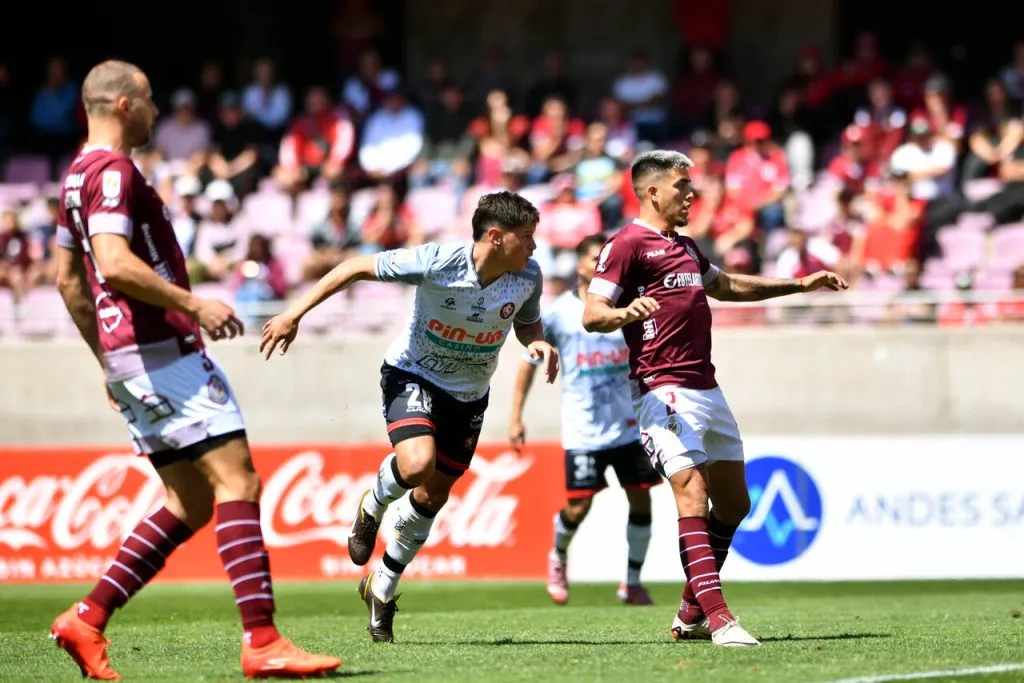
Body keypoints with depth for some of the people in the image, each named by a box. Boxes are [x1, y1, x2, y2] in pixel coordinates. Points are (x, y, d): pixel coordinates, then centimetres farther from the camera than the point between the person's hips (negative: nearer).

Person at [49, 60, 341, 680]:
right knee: (238, 482, -11)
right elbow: (115, 264, -26)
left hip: (130, 359, 10)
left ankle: (87, 619, 5)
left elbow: (68, 279, 25)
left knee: (190, 502, 10)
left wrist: (108, 359, 29)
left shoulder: (78, 175, 18)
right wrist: (194, 304, -21)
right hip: (161, 351, -10)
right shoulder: (114, 172, -13)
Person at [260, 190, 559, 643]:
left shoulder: (527, 276, -15)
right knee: (417, 463, -31)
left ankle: (382, 588, 33)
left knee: (433, 496, 11)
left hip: (469, 394, 4)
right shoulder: (436, 262, -28)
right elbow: (357, 268, -18)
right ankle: (372, 508, 5)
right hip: (412, 375, -4)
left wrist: (538, 343, -18)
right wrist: (294, 315, -20)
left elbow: (526, 322, 7)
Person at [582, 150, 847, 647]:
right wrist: (625, 313, -32)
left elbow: (727, 286, 40)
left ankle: (691, 611, 22)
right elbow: (592, 314, -11)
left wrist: (800, 284, 41)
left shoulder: (685, 247, 23)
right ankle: (717, 617, -27)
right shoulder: (628, 243, -4)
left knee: (733, 502, 11)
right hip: (664, 390, -10)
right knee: (692, 492, -20)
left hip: (707, 390, 10)